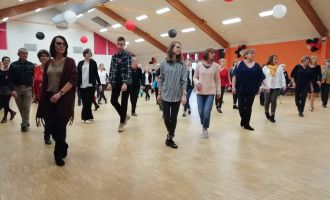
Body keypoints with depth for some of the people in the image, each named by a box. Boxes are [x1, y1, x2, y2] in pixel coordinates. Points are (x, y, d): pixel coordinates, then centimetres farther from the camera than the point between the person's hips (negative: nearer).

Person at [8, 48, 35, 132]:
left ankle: (24, 124, 10)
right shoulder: (13, 65, 2)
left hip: (28, 89, -1)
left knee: (26, 108, -3)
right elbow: (10, 78, -2)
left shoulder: (31, 65, 2)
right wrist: (13, 89, -11)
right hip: (17, 89, 1)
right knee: (20, 108, 11)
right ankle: (26, 122, 28)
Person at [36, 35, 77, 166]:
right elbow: (44, 83, 11)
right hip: (49, 99, 4)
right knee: (50, 126, 4)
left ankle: (59, 153, 20)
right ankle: (63, 147, 29)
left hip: (63, 100, -4)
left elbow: (73, 80, -13)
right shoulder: (48, 63, 10)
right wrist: (42, 101, 6)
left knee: (59, 128, -1)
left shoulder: (70, 62, -2)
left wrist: (60, 93, -22)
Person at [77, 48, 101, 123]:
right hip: (82, 85, 3)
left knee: (88, 102, -3)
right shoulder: (80, 63, 9)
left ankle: (85, 117, 6)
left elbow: (96, 74, 3)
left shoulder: (93, 62, 3)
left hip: (90, 85, -2)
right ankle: (89, 117, 15)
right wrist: (76, 84, 0)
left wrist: (99, 84, 1)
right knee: (85, 102, 5)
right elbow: (78, 74, 7)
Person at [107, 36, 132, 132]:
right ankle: (125, 116, 23)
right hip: (116, 82, 5)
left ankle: (122, 122, 15)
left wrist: (125, 83, -26)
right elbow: (112, 69, 9)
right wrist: (110, 82, -1)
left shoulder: (128, 55, -6)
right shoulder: (114, 56, 9)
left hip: (125, 82, -5)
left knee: (124, 102, 2)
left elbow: (129, 69, -15)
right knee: (113, 100, 2)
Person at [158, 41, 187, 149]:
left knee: (173, 118, 6)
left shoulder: (182, 64, 0)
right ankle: (170, 135, 29)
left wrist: (184, 95, -9)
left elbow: (184, 80, -3)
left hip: (177, 96, 0)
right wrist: (159, 93, 6)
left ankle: (170, 138, 22)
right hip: (165, 95, 0)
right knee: (166, 118, 2)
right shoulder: (164, 63, 1)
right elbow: (161, 79, 6)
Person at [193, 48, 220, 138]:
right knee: (201, 112, 4)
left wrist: (218, 91, 6)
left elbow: (217, 80, 6)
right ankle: (203, 125, 32)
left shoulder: (215, 65, -1)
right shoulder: (199, 65, -1)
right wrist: (197, 83, -13)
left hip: (211, 92, -1)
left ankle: (205, 128, 14)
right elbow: (195, 77, 7)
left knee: (207, 112, -9)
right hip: (200, 92, 1)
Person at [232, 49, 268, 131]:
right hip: (241, 89, -2)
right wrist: (233, 86, -9)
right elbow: (235, 76, -4)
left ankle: (246, 124, 17)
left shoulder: (257, 65, 6)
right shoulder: (240, 64, -2)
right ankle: (243, 118, 30)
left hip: (252, 90, 2)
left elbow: (262, 77, 4)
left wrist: (266, 86, -7)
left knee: (249, 107, 6)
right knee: (241, 106, 1)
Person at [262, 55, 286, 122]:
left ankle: (272, 116, 7)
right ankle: (267, 113, 31)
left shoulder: (279, 68, 7)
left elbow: (282, 77, 5)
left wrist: (284, 85, -3)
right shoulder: (265, 68, 1)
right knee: (267, 101, 5)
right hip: (268, 87, -1)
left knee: (274, 101, -2)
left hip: (276, 87, 1)